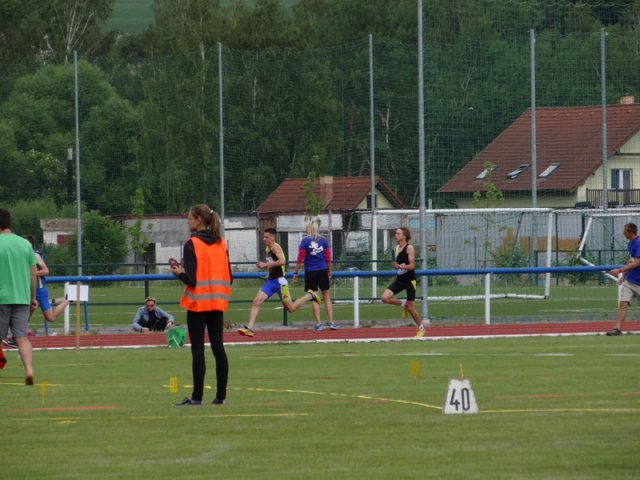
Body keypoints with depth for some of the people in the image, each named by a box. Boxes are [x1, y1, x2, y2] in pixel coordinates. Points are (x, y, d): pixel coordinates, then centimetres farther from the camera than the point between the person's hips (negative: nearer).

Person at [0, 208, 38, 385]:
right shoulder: (25, 244, 7)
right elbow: (33, 274, 10)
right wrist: (32, 298, 19)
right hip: (22, 298, 4)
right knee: (22, 337, 1)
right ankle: (29, 369, -17)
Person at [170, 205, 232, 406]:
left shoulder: (192, 244, -11)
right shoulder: (221, 243, 7)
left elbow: (191, 279, -16)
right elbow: (228, 276, 8)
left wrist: (179, 273, 2)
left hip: (198, 302, -6)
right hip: (218, 302, 6)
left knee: (197, 349, -3)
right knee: (218, 347, 8)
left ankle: (197, 396, -4)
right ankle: (220, 395, 7)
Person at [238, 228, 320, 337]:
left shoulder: (275, 247, -13)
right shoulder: (267, 248, 13)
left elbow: (282, 261, -29)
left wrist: (265, 264, -29)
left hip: (279, 281, -8)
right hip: (270, 281, 8)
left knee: (291, 308, 1)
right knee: (256, 302, -8)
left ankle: (309, 295, 22)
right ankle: (249, 328, -11)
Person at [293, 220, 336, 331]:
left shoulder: (305, 241, -4)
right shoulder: (323, 240, 3)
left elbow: (300, 259, -7)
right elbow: (328, 258, 4)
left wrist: (296, 272, -1)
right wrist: (329, 272, 14)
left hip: (310, 272, -2)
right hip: (323, 271, 2)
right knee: (327, 297, 8)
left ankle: (318, 323, 0)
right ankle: (331, 322, 3)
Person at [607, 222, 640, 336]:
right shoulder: (630, 243, 8)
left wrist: (620, 270, -30)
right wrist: (624, 274, 17)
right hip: (629, 280, 7)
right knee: (623, 304, -6)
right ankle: (617, 328, -13)